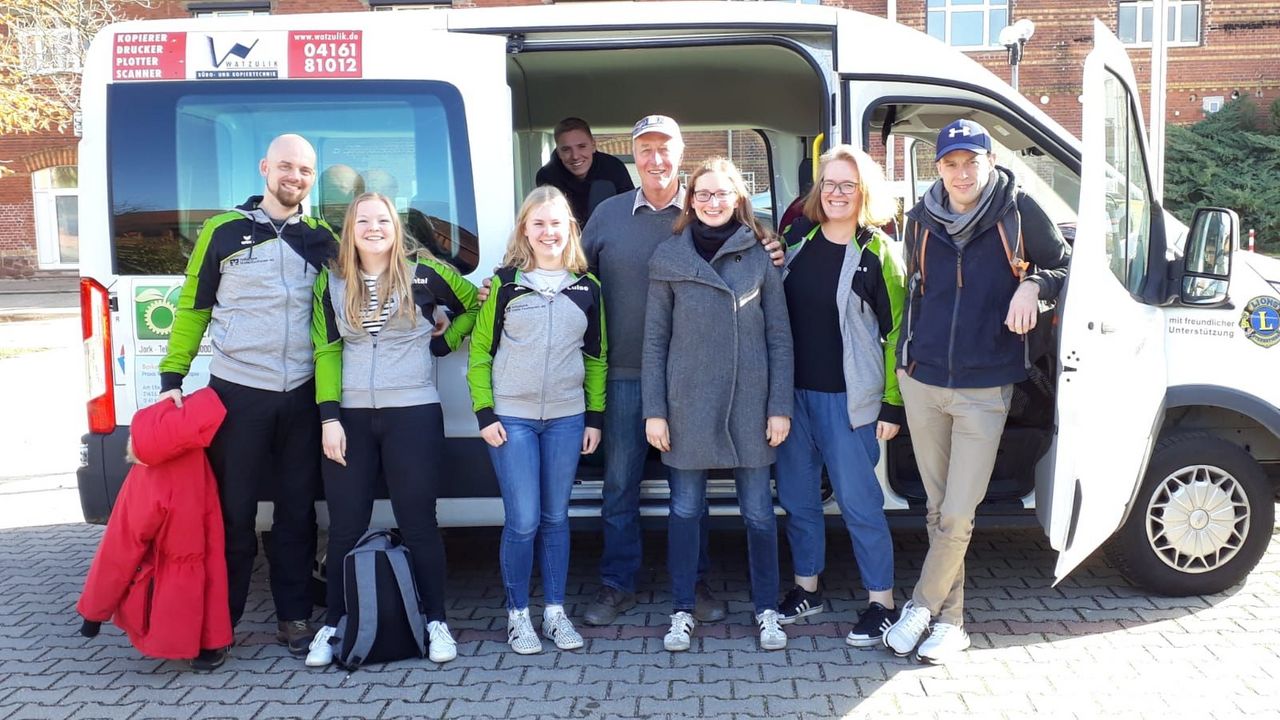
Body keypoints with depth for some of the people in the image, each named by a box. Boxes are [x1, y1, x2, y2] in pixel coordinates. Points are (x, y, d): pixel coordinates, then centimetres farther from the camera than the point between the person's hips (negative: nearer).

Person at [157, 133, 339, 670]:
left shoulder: (322, 240, 8)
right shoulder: (224, 231, 1)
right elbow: (192, 309, 5)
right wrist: (172, 378, -2)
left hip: (302, 396, 2)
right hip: (237, 392, -2)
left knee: (297, 510, 8)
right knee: (233, 510, 4)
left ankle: (293, 618, 18)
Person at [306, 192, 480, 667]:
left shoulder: (425, 273, -2)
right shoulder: (332, 282, 5)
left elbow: (475, 306, 12)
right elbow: (326, 352, 2)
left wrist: (441, 343, 2)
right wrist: (329, 418, -5)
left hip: (413, 414, -2)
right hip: (350, 418, 2)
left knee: (418, 523, 3)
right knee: (346, 527, 6)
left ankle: (435, 621, 15)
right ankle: (333, 623, 18)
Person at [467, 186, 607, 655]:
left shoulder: (587, 287, 7)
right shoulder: (505, 283, -1)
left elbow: (596, 357, 12)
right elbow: (480, 351, 1)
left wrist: (596, 416, 8)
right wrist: (485, 414, -5)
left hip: (566, 419, 2)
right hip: (512, 419, -2)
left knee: (556, 518, 9)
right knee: (522, 520, -4)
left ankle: (555, 611, 22)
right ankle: (517, 615, 13)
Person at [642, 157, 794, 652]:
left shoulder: (760, 256, 3)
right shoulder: (669, 257, 3)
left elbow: (779, 336, 3)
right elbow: (655, 339, 3)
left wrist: (780, 406, -2)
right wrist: (654, 410, -2)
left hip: (749, 402, 0)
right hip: (687, 403, 0)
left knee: (758, 511, 6)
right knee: (685, 509, 8)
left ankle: (767, 610, 21)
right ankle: (682, 611, 21)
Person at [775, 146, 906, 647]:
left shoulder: (877, 253, -6)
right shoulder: (796, 241, 7)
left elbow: (896, 331, -7)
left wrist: (893, 405, -9)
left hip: (847, 398, -5)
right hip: (793, 391, 5)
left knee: (858, 501, 0)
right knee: (796, 495, 12)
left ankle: (881, 602, 14)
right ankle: (806, 589, 29)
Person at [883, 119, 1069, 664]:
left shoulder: (1019, 211, -4)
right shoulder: (921, 219, 5)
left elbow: (1065, 267, 6)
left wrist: (1033, 285, -14)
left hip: (985, 388, -3)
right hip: (922, 383, 3)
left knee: (957, 516, -5)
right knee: (937, 510, 11)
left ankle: (921, 607, 15)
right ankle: (949, 617, 23)